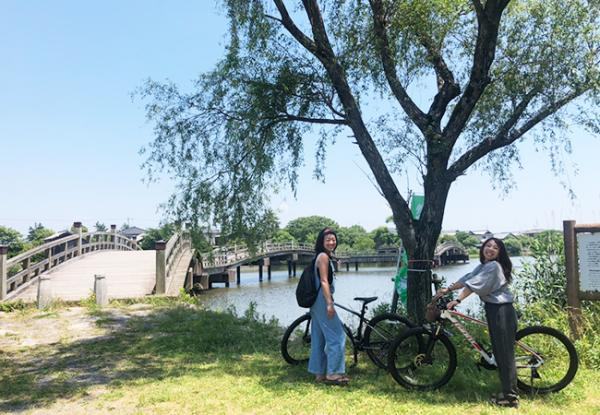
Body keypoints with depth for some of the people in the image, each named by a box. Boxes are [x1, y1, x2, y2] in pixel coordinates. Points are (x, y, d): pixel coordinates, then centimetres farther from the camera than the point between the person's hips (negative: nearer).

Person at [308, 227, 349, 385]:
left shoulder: (323, 256, 17)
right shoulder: (323, 256, -12)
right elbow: (324, 282, -19)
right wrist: (329, 303, -22)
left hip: (318, 301, 10)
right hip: (323, 300, -10)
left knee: (319, 338, 12)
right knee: (337, 336, -5)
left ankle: (320, 372, 18)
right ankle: (333, 372, -1)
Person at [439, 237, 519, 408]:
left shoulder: (494, 266, -15)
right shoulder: (483, 265, 15)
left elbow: (474, 284, -24)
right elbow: (467, 278, 11)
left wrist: (457, 301, -29)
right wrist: (448, 289, 3)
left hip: (501, 312, -10)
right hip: (493, 311, 10)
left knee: (505, 354, -4)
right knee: (499, 353, 15)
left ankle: (511, 397, 4)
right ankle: (508, 392, 25)